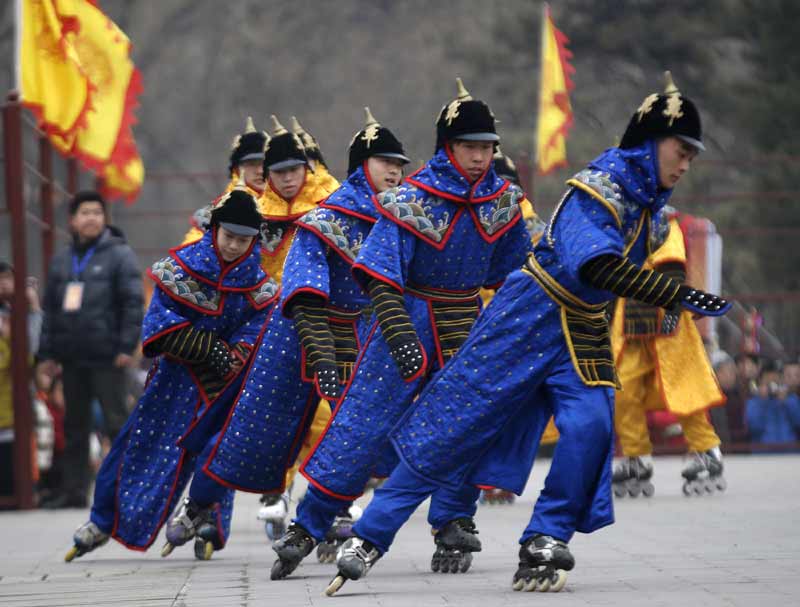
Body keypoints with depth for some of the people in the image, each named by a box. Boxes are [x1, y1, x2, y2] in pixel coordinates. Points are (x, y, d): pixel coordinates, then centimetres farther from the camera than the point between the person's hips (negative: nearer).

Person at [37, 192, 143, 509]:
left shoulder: (119, 254, -1)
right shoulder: (61, 261, 16)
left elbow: (133, 302, -8)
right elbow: (50, 308, 17)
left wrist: (126, 346, -15)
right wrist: (47, 352, 11)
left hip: (105, 357, -6)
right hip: (72, 357, 6)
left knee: (117, 423, -5)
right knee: (74, 426, 9)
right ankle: (74, 490, 14)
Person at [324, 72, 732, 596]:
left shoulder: (649, 202, 5)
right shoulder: (599, 188, -21)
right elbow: (598, 265, -35)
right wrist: (678, 295, -39)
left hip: (583, 332, 7)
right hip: (530, 317, -7)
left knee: (591, 424, -17)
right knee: (454, 426, -4)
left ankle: (542, 550, -8)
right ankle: (370, 538, 2)